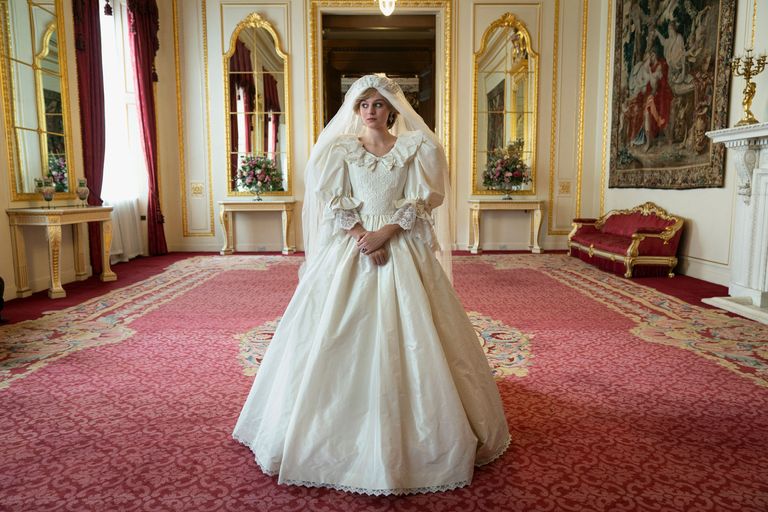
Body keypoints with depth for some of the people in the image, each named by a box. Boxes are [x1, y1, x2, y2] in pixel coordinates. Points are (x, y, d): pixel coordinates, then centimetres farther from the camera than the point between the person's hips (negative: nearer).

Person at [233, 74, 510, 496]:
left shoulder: (415, 148, 6)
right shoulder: (340, 149, 9)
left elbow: (421, 202, -2)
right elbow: (334, 203, 0)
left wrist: (385, 234, -14)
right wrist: (362, 237, -14)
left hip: (404, 251, 0)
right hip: (349, 250, 1)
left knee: (408, 339, -1)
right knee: (340, 340, 1)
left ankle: (415, 435, 16)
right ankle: (340, 434, 17)